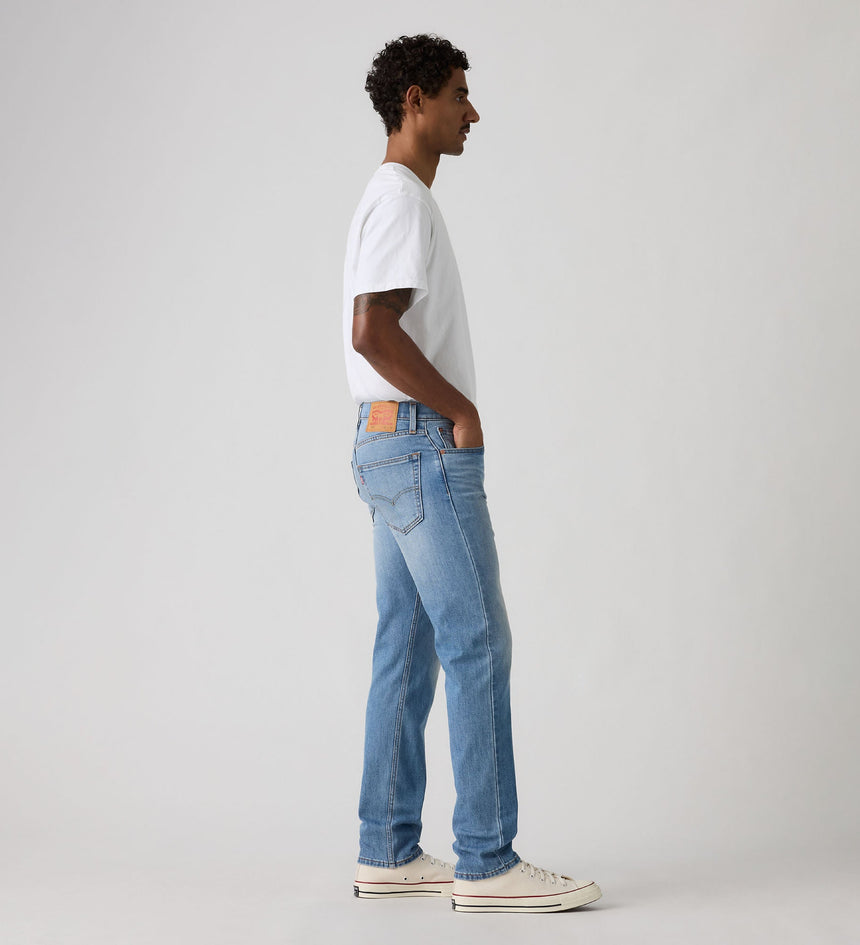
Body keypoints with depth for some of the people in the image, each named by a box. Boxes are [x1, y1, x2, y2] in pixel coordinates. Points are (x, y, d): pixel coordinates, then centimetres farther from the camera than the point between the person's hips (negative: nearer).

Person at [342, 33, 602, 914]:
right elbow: (374, 332, -22)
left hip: (389, 445, 10)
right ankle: (486, 862, -2)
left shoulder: (389, 198, 20)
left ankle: (388, 851, 15)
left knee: (407, 651, 10)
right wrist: (462, 411, -12)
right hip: (425, 447, -10)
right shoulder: (403, 197, -11)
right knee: (477, 646, -7)